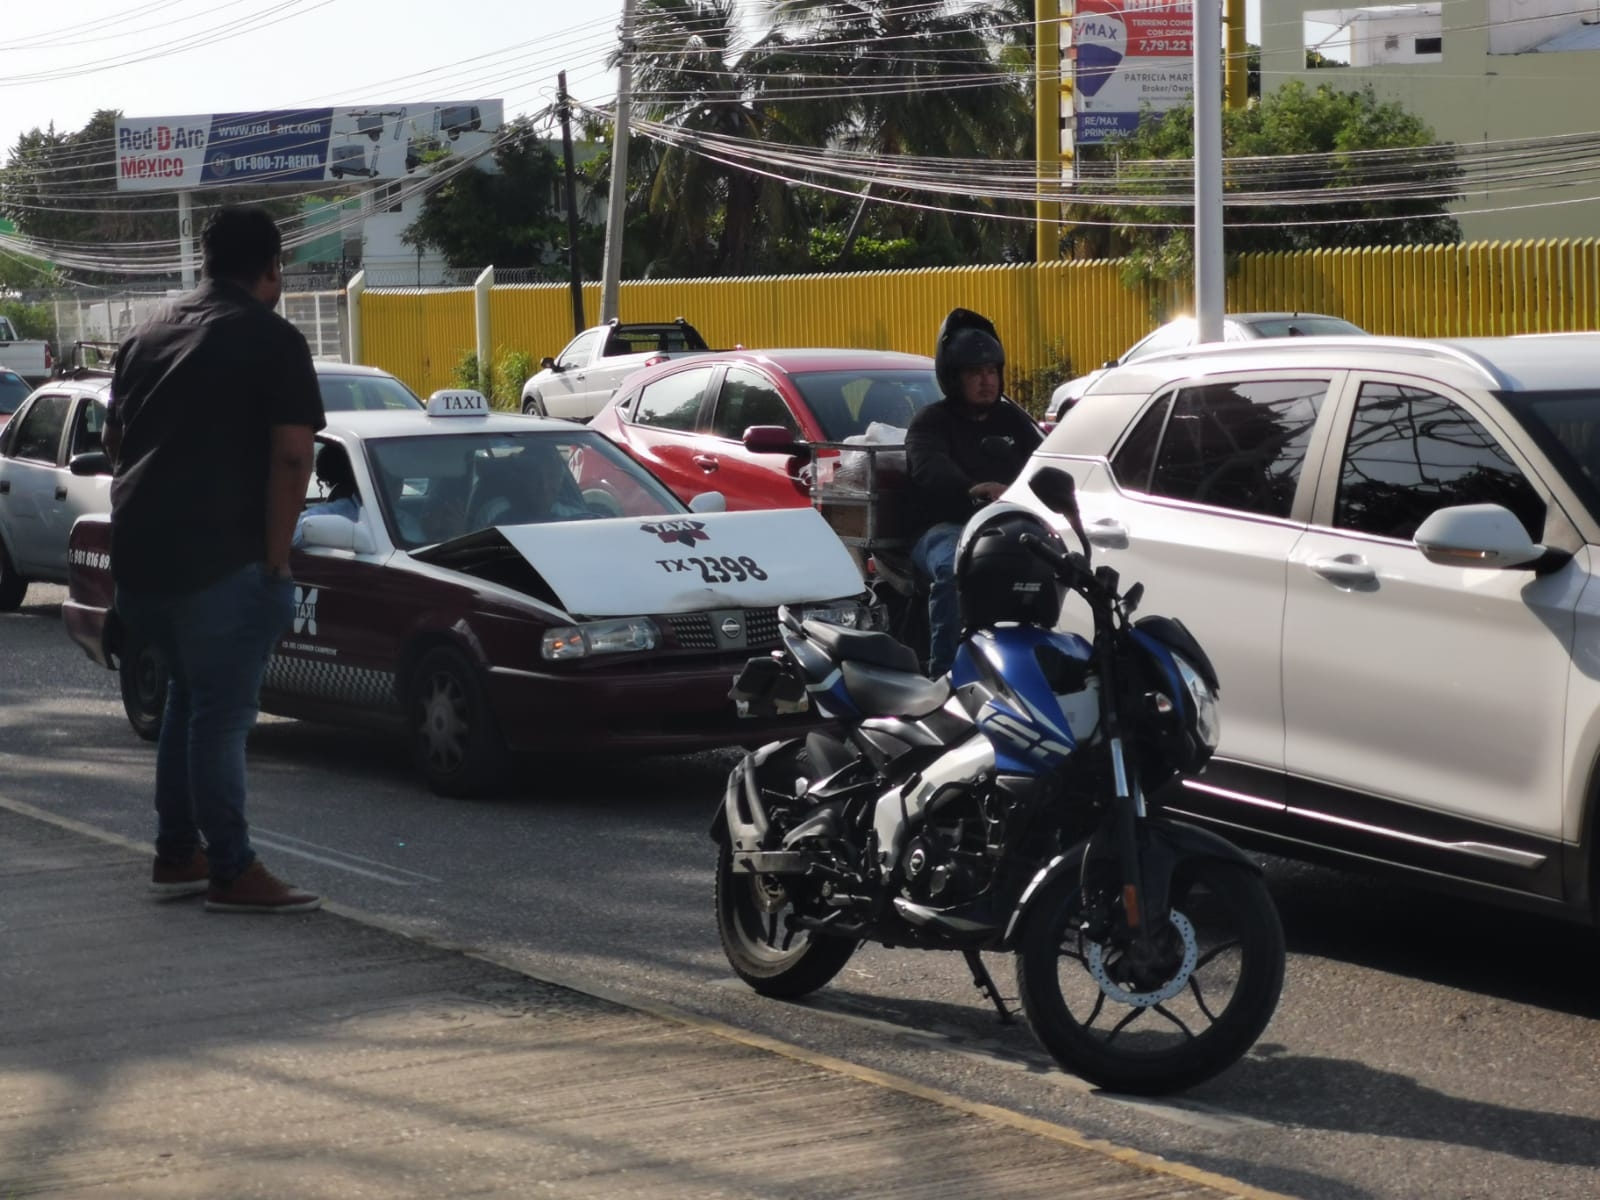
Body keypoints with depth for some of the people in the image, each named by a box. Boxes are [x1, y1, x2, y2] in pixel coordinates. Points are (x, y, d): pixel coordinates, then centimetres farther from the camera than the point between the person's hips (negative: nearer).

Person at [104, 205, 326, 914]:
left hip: (138, 554, 7)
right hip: (219, 557, -7)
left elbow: (113, 439, 24)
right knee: (221, 714, -3)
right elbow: (291, 456, -14)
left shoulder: (147, 336, 16)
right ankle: (231, 874, 0)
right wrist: (275, 561, -11)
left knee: (190, 695, 21)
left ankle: (176, 853, 23)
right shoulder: (272, 340, -5)